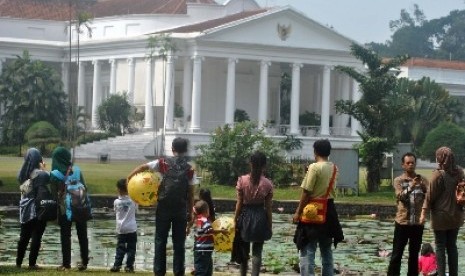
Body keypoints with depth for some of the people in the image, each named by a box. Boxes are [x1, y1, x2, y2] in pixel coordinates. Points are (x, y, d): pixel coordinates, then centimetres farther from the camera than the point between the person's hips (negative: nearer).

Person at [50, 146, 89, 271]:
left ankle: (66, 264, 7)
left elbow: (54, 192, -6)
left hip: (64, 209, -2)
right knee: (82, 235, 12)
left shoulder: (55, 175, -9)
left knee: (65, 236, 7)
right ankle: (84, 261, 14)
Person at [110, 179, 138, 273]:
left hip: (121, 229, 1)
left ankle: (117, 265, 2)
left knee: (120, 248, 7)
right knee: (131, 248, 5)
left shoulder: (116, 202, -6)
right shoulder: (133, 200, -7)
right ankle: (129, 266, 3)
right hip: (132, 229, -1)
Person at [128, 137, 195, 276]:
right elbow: (191, 195, 2)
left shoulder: (163, 163, 0)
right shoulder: (189, 169, 1)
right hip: (181, 210, 1)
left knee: (160, 241, 6)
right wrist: (190, 216, 7)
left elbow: (143, 167, 5)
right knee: (179, 243, 6)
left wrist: (128, 178, 21)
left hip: (164, 208, -1)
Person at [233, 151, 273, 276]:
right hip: (260, 218, -1)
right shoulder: (268, 184, -7)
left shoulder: (242, 180, -8)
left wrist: (235, 220, 4)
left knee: (244, 250, 17)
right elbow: (268, 207, -3)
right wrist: (270, 224, 6)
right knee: (257, 252, 3)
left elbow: (239, 203, -5)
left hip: (245, 216, 1)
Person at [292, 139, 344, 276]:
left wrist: (298, 212, -7)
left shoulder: (314, 167, -14)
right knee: (327, 250, 16)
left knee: (307, 251, -5)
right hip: (329, 210, 7)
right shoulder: (334, 168, 7)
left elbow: (306, 193, -14)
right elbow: (329, 188, 6)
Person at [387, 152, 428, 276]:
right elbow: (400, 197, -16)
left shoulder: (422, 180, 5)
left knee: (414, 254, 11)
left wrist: (423, 186, -23)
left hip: (418, 223, 2)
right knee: (397, 255, 0)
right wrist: (411, 186, -31)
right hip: (402, 222, -2)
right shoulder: (398, 180, -1)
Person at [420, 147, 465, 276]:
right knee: (452, 246, 13)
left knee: (440, 247, 3)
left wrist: (424, 212, -10)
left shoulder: (438, 174, -16)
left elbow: (430, 196, -15)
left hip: (441, 216, -5)